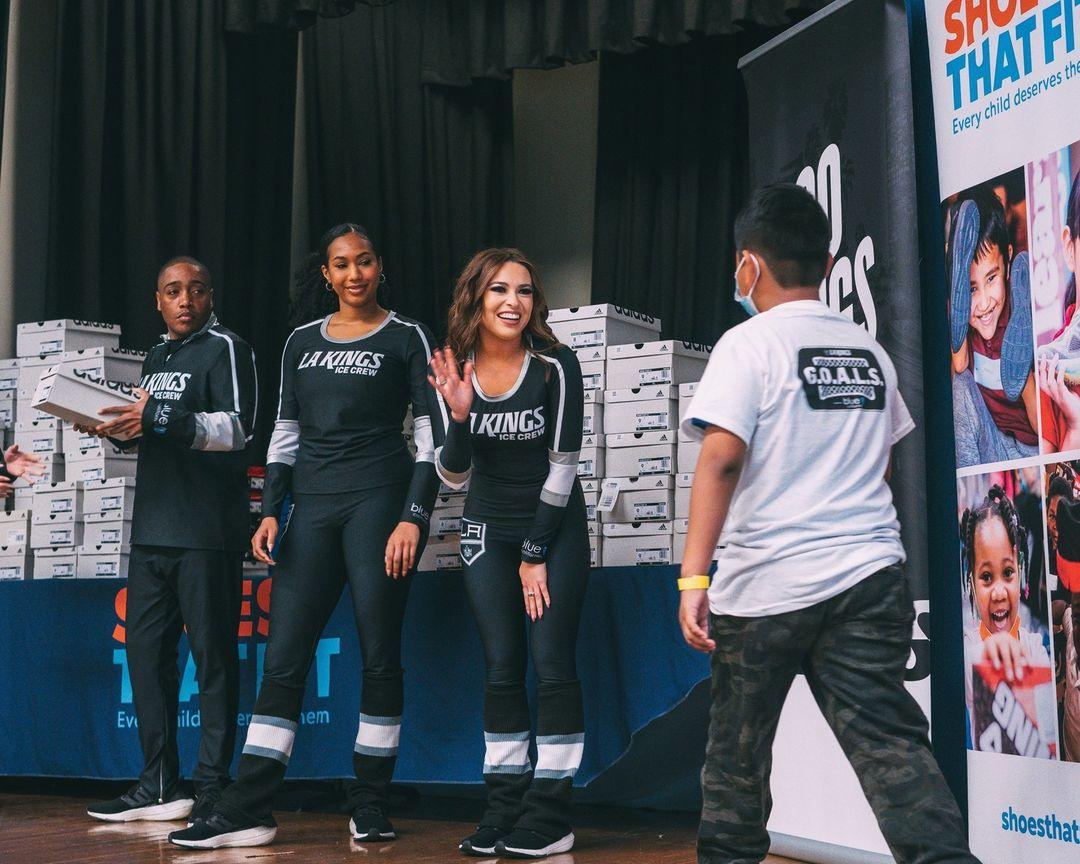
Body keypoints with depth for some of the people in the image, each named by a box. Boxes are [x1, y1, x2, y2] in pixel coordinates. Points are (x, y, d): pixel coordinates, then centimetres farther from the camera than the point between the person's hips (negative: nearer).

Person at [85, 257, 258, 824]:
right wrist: (119, 429, 8)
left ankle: (213, 787, -2)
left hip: (206, 532, -8)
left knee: (212, 655, -5)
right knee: (146, 650, 7)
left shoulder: (226, 349, -2)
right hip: (152, 530, 8)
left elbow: (237, 426, -15)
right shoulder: (156, 359, 22)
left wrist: (162, 420, -25)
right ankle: (160, 787, 13)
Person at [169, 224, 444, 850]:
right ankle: (247, 812, -2)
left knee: (380, 657, -3)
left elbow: (432, 434, -3)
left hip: (379, 499, -4)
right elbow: (285, 437, 17)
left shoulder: (406, 338, 3)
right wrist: (270, 512, 5)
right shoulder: (303, 342, 15)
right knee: (283, 660, -1)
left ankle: (371, 807, 5)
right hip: (313, 506, 4)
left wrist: (414, 517, -12)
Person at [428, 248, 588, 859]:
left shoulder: (556, 367, -15)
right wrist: (459, 414, -22)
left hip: (556, 530, -3)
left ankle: (551, 815, -3)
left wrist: (536, 555, -10)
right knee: (502, 667, 3)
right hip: (489, 533, 3)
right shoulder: (455, 371, -5)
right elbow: (453, 477, -4)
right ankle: (505, 807, 7)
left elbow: (563, 465, -11)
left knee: (552, 664, -7)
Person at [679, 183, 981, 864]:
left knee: (737, 752, 13)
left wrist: (694, 578, -19)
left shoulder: (749, 344, -5)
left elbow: (721, 457, -17)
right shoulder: (868, 349, 13)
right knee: (891, 743, -3)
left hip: (768, 581, -4)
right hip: (870, 577, 4)